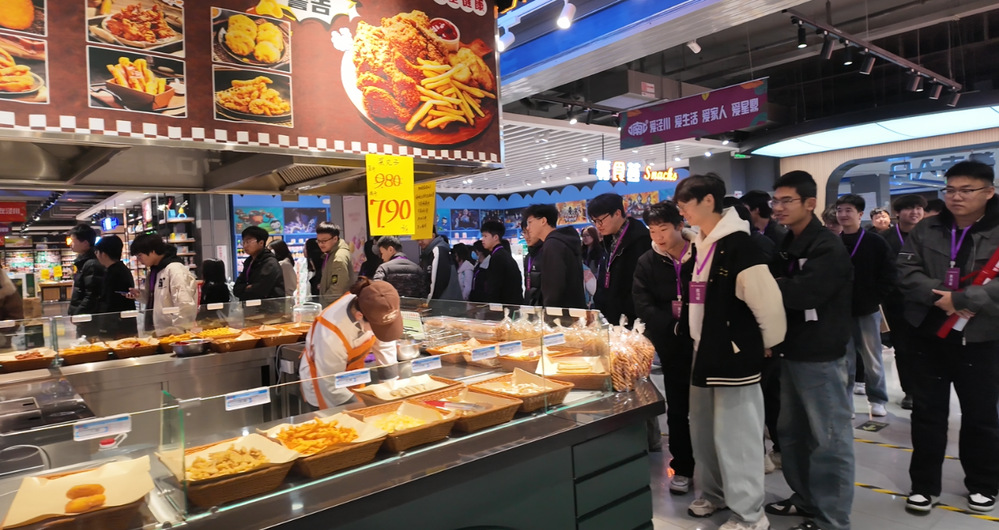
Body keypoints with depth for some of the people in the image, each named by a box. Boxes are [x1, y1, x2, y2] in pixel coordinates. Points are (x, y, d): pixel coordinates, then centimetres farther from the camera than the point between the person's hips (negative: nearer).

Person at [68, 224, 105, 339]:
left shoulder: (92, 265, -18)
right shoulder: (82, 262, 14)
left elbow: (91, 297, -23)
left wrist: (76, 315, -17)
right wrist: (72, 313, 19)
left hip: (89, 321, -10)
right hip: (83, 319, 10)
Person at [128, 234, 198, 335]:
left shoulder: (175, 269, -15)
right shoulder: (155, 270, 13)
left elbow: (185, 305, -21)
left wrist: (178, 331, -17)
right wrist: (139, 294, 5)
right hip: (160, 332, 9)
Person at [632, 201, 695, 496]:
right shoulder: (647, 263, 0)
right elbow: (644, 307, -8)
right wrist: (675, 323, -20)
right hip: (673, 346, 1)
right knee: (677, 408, 10)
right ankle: (682, 468, 23)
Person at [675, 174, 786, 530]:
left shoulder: (738, 243, -19)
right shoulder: (700, 244, 9)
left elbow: (767, 300, -20)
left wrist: (767, 344, -7)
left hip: (735, 355, -9)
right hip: (705, 351, 9)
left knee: (734, 436, 2)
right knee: (703, 431, 18)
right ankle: (714, 492, 37)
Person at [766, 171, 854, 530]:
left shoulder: (829, 249, -14)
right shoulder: (786, 245, 12)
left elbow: (803, 293, -27)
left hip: (820, 357, -8)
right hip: (791, 352, 9)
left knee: (828, 440, 3)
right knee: (792, 432, 17)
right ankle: (806, 498, 33)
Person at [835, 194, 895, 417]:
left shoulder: (875, 242, -3)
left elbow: (888, 276, -3)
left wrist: (874, 299, -9)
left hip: (868, 310, -1)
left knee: (872, 357, 9)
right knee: (845, 358, 9)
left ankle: (877, 399, 24)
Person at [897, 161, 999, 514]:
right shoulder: (925, 231, 4)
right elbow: (906, 272, -5)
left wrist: (961, 299, -24)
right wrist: (940, 297, -19)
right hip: (930, 337, 2)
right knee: (927, 412, 9)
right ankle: (924, 484, 21)